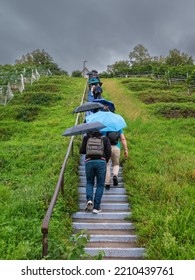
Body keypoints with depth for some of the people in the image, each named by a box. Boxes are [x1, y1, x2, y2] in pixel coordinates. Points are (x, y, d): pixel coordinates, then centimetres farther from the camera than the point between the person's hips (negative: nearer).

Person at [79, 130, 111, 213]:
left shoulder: (86, 138, 15)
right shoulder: (105, 138, 15)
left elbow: (82, 151, 9)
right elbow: (109, 152, 4)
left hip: (89, 162, 1)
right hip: (101, 162, -1)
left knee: (89, 182, 21)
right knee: (100, 185, 10)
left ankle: (89, 200, -2)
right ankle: (96, 207, 6)